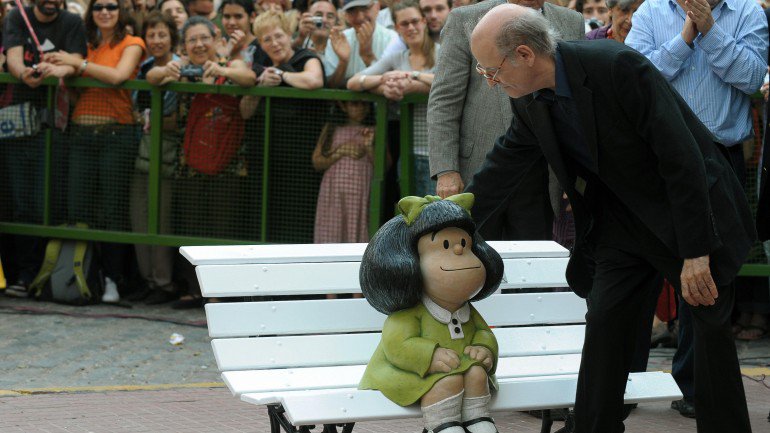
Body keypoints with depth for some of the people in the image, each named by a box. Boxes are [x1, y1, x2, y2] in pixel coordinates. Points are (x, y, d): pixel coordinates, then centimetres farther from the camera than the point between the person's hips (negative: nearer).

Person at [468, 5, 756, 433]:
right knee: (605, 323, -3)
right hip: (623, 217, 6)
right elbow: (501, 170, 9)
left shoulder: (617, 66, -29)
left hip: (691, 203, -6)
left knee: (712, 328, 1)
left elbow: (682, 157, -28)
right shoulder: (531, 103, -7)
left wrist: (696, 252, -26)